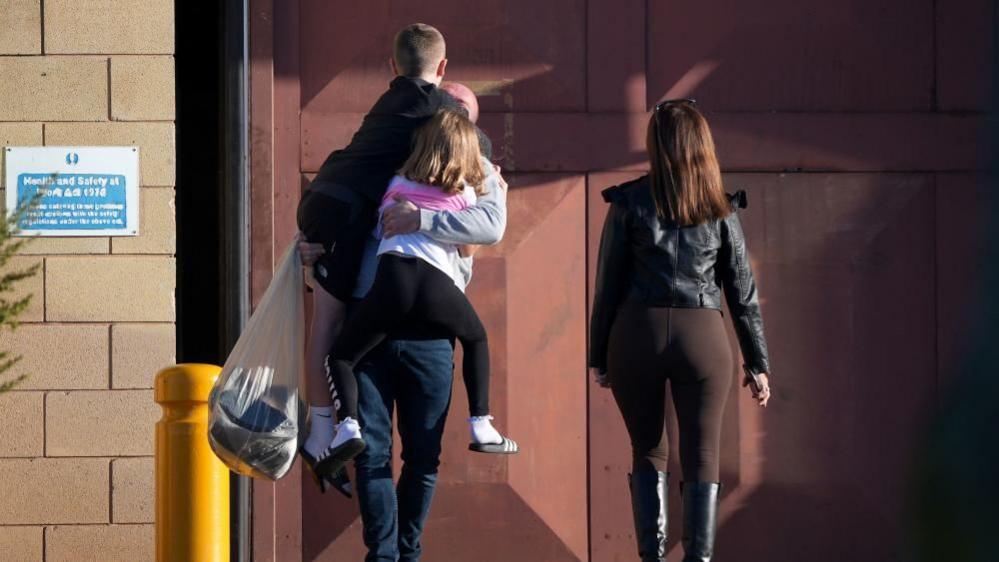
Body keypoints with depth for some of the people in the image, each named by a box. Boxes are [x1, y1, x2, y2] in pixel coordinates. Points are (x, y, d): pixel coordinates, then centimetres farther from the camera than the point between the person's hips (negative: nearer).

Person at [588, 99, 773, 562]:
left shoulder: (630, 203, 0)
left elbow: (608, 285, 1)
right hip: (702, 335, 0)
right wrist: (757, 363, 11)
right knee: (701, 457, 5)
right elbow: (743, 292, 6)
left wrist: (599, 356, 7)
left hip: (638, 334, 0)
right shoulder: (720, 210, 4)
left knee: (648, 452, 15)